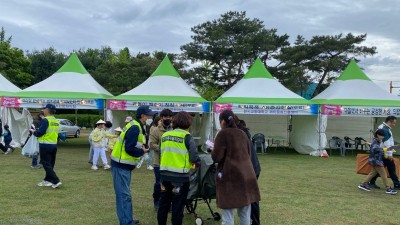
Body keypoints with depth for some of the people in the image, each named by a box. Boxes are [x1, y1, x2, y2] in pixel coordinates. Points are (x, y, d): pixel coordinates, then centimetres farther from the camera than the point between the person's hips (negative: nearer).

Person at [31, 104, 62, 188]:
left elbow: (40, 133, -18)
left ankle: (56, 181, -10)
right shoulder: (56, 121, 11)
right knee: (50, 164, 15)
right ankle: (47, 180, 24)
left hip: (45, 145, -8)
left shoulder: (45, 120, -14)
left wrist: (33, 132, 2)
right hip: (54, 145, 8)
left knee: (46, 164, -3)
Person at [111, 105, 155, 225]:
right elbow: (130, 149, -26)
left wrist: (143, 147, -1)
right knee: (124, 195, -7)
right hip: (121, 165, -11)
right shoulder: (135, 128, -20)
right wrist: (142, 151, -10)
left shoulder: (136, 126, 12)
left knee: (125, 194, 18)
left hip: (123, 165, 11)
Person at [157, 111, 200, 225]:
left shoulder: (165, 135, 9)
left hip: (164, 175, 5)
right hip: (180, 176, -5)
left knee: (163, 204, 18)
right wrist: (197, 161, 7)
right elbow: (194, 158, -13)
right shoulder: (187, 136, -9)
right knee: (177, 206, 7)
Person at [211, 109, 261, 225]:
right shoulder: (242, 133, 12)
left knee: (228, 215, 0)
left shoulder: (223, 134, -7)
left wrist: (213, 151, 10)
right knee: (245, 214, 14)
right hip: (246, 175, 6)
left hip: (230, 176, -6)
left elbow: (216, 157, -10)